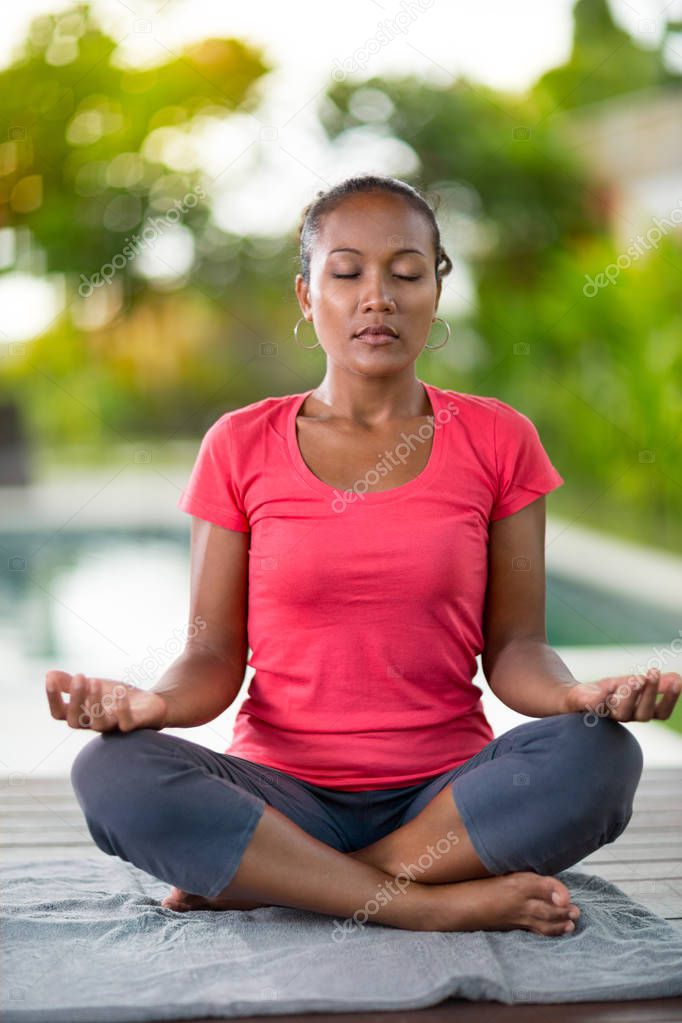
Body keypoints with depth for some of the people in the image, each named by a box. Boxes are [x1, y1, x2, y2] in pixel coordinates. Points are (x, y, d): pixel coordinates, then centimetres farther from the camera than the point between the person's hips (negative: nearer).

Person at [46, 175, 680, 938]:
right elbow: (216, 655, 3)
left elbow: (513, 647, 3)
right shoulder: (241, 448, 4)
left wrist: (581, 696, -20)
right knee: (111, 772, -28)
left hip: (446, 796, 1)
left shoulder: (496, 440, 5)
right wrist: (155, 702, -21)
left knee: (600, 759, -30)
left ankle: (259, 884, -21)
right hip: (283, 796, 0)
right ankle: (441, 903, -25)